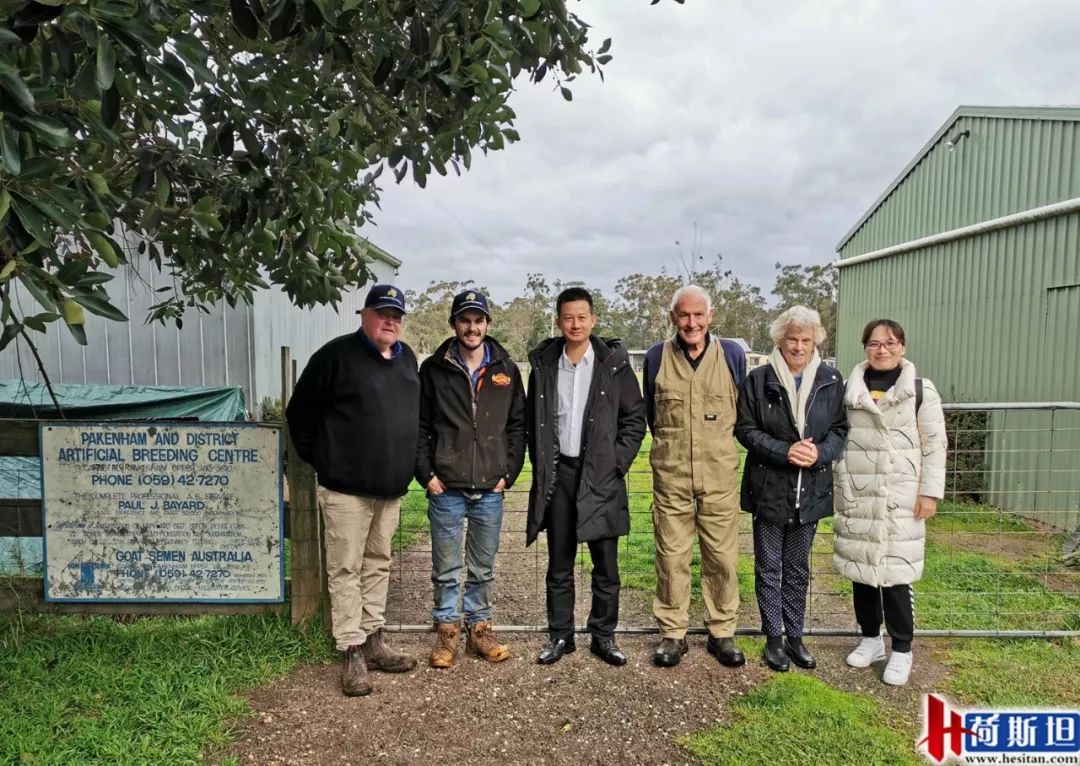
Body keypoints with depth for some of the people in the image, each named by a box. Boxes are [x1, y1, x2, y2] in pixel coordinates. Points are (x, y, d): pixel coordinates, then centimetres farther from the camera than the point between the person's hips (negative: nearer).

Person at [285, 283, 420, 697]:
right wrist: (319, 458, 0)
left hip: (391, 488, 6)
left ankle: (373, 641, 27)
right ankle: (351, 653, 11)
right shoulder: (336, 355, -8)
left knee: (378, 565, 15)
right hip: (347, 487, -6)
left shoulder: (406, 358, 11)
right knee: (346, 569, 1)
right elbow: (300, 411, -3)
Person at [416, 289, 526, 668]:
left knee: (483, 569, 14)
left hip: (490, 490, 2)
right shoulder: (433, 369, 0)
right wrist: (426, 474, -5)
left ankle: (479, 629, 28)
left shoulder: (506, 370, 5)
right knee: (446, 569, 9)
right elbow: (419, 426, 2)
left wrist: (509, 473, 1)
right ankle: (447, 630, 24)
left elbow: (518, 425, 8)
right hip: (446, 489, -1)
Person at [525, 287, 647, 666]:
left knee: (606, 565, 6)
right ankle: (560, 635, 23)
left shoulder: (614, 364, -1)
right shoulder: (543, 364, 5)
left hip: (601, 476, -1)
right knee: (559, 565, 10)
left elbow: (635, 418, 2)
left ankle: (603, 636, 20)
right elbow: (532, 421, 11)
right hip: (558, 474, 2)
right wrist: (541, 465, 3)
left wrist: (616, 463, -5)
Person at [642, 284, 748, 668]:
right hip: (670, 477, 0)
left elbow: (742, 409, 13)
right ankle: (672, 633, 20)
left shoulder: (732, 354, 1)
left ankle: (722, 632, 23)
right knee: (671, 557, 6)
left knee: (722, 556, 7)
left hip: (720, 475, 0)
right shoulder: (656, 357, 1)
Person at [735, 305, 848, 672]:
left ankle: (794, 636, 28)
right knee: (769, 567, 9)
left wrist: (820, 453, -15)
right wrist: (784, 451, -18)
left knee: (798, 568, 15)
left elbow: (840, 429, 4)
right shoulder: (758, 380, -6)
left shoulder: (831, 380, 0)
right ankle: (774, 638, 22)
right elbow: (745, 429, -5)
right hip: (769, 488, -2)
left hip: (811, 490, 2)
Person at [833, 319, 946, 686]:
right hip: (856, 497, 3)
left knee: (895, 572, -2)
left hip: (900, 499, -3)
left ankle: (902, 650, 14)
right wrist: (836, 487, 7)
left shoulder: (921, 390, 1)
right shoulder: (849, 390, 8)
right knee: (861, 568, 10)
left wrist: (930, 492, -7)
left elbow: (934, 444, -1)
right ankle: (871, 637, 27)